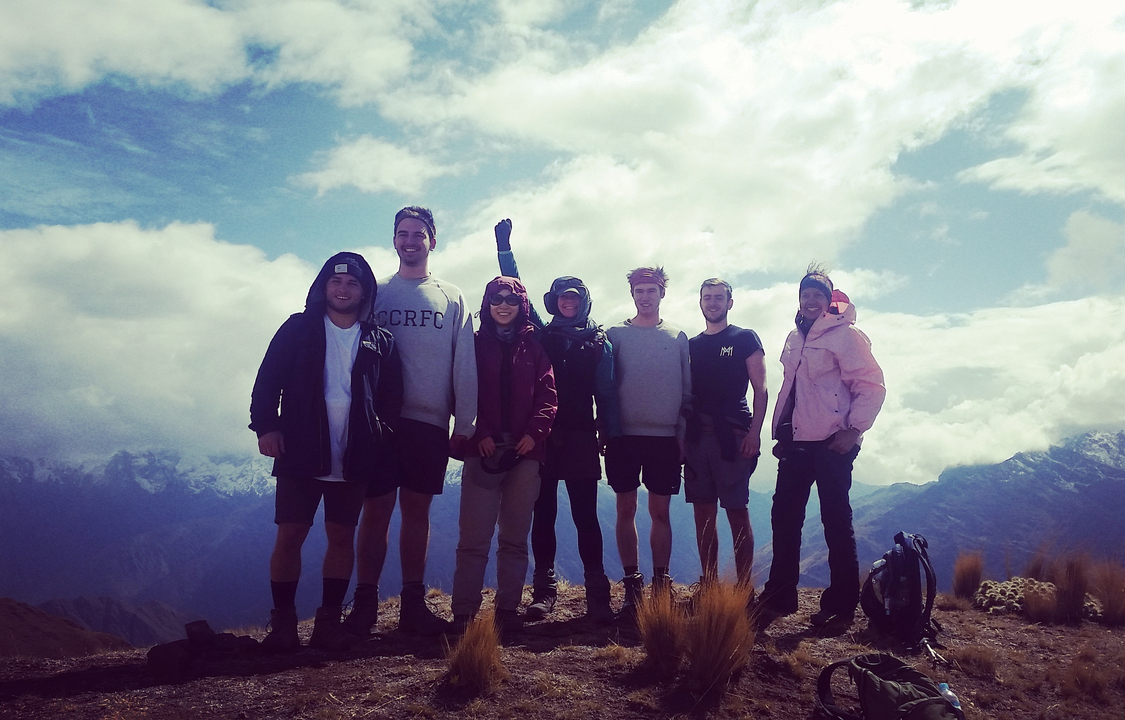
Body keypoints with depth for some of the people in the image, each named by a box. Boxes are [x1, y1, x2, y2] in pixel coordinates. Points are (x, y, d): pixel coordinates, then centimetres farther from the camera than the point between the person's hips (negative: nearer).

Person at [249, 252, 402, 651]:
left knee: (342, 537, 6)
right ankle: (282, 622, 10)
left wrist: (384, 432, -1)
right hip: (300, 454, -1)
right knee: (289, 536, -1)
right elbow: (268, 380, 1)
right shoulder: (298, 329, 4)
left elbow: (392, 395, 11)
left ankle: (329, 621, 17)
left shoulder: (380, 341, 8)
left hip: (353, 458, 2)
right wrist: (266, 426, -8)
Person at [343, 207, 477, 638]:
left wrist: (464, 424, 0)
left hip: (430, 422, 1)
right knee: (376, 510, -1)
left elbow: (465, 367, 7)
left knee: (417, 510, 6)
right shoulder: (376, 293, 10)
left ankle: (413, 603, 14)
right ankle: (365, 603, 7)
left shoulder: (451, 299, 11)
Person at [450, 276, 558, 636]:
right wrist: (479, 434, -12)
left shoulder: (534, 347, 12)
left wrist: (534, 433, -11)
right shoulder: (475, 344, 10)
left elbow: (547, 395, 4)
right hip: (483, 450, -1)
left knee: (515, 537, 6)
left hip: (525, 450, 1)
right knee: (473, 536, -5)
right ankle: (463, 612, -2)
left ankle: (508, 609, 12)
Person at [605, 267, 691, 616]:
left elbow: (687, 390, 7)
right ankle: (632, 584, 12)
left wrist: (683, 433, 1)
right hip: (625, 435, 0)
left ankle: (660, 583, 13)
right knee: (626, 510, 3)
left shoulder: (677, 337, 8)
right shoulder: (616, 334, 6)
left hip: (666, 436, 0)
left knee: (660, 512, 4)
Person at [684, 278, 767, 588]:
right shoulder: (692, 345, 17)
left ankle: (744, 586, 2)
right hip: (697, 436, 4)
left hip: (733, 435, -4)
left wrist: (754, 432, -10)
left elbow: (760, 389, 0)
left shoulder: (745, 339, 5)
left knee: (737, 512, -4)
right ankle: (708, 585, 12)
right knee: (703, 513, 5)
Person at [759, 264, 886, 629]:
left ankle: (841, 604, 10)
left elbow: (872, 387, -10)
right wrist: (780, 432, 16)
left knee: (836, 520, 0)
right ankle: (779, 596, 19)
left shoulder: (845, 334, -6)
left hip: (832, 443, -7)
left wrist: (852, 430, -16)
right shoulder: (795, 339, 16)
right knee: (784, 516, 8)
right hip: (796, 442, 7)